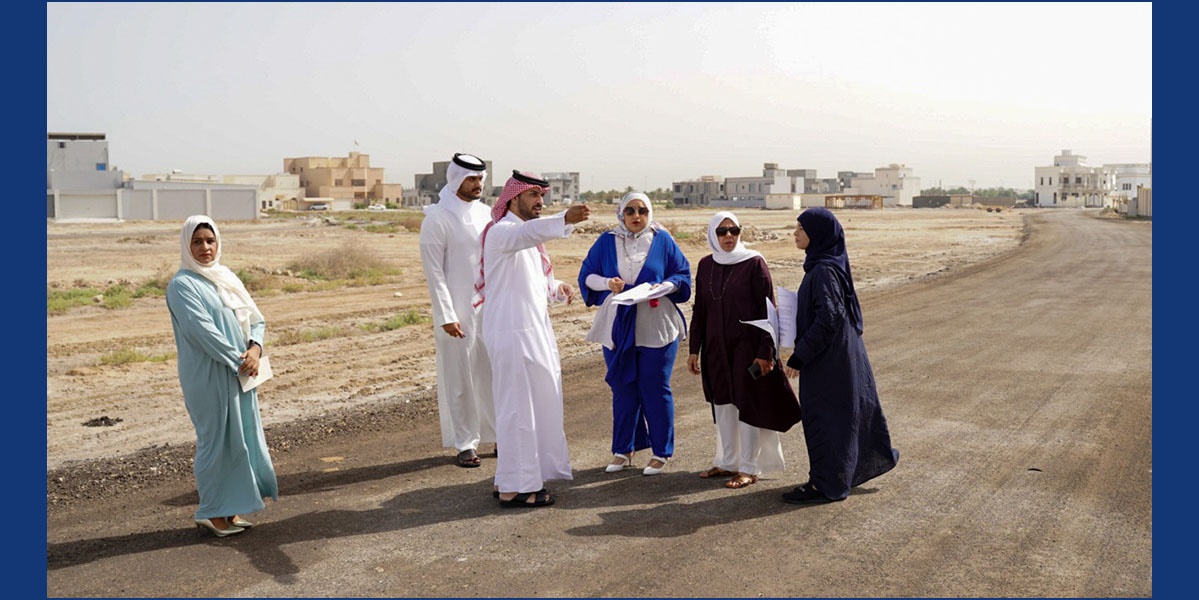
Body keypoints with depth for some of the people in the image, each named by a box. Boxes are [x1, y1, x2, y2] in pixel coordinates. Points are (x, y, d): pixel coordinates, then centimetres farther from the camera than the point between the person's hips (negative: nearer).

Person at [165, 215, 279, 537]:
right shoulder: (182, 285, -9)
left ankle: (232, 507, 21)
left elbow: (255, 318, 9)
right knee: (216, 440, 0)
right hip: (209, 377, -7)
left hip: (241, 374, 7)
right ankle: (211, 512, 13)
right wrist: (238, 360, -19)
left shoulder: (226, 277, 13)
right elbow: (203, 330, -19)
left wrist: (255, 348, -9)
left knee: (242, 436, 10)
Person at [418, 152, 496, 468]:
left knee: (495, 374, 9)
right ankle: (465, 444, 12)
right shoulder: (437, 218, -7)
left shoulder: (486, 213, 10)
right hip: (458, 312, -5)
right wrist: (446, 316, -13)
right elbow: (434, 271, -9)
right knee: (459, 380, 2)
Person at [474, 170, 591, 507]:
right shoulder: (502, 231, -13)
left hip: (531, 331, 10)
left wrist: (556, 287, 4)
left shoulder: (526, 235, 19)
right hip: (512, 333, -10)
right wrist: (565, 220, -55)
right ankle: (514, 488, 4)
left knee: (535, 404, 16)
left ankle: (513, 478, 27)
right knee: (518, 407, -5)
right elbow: (530, 232, -37)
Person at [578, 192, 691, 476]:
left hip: (656, 327, -2)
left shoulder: (662, 240, 3)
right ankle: (623, 450, 20)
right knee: (623, 389, 8)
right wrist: (607, 283, -13)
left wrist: (664, 286, -16)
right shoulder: (606, 242, 6)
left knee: (655, 389, 3)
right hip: (617, 326, 2)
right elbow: (587, 275, 6)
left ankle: (661, 452, 15)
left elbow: (682, 274, 4)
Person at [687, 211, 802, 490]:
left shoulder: (754, 263, -9)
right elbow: (699, 309, 10)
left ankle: (749, 468, 12)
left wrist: (765, 352, -15)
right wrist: (694, 350, 8)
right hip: (716, 347, 5)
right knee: (722, 403, 12)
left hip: (747, 346, -5)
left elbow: (768, 309, -11)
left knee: (747, 403, 2)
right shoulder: (705, 265, 5)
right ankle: (727, 462, 25)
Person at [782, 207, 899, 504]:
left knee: (823, 416, 0)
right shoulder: (828, 264, 9)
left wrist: (799, 357, -22)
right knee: (846, 410, 21)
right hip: (836, 354, 10)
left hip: (827, 357, -10)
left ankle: (826, 485, 11)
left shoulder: (824, 270, -21)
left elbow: (828, 318, -25)